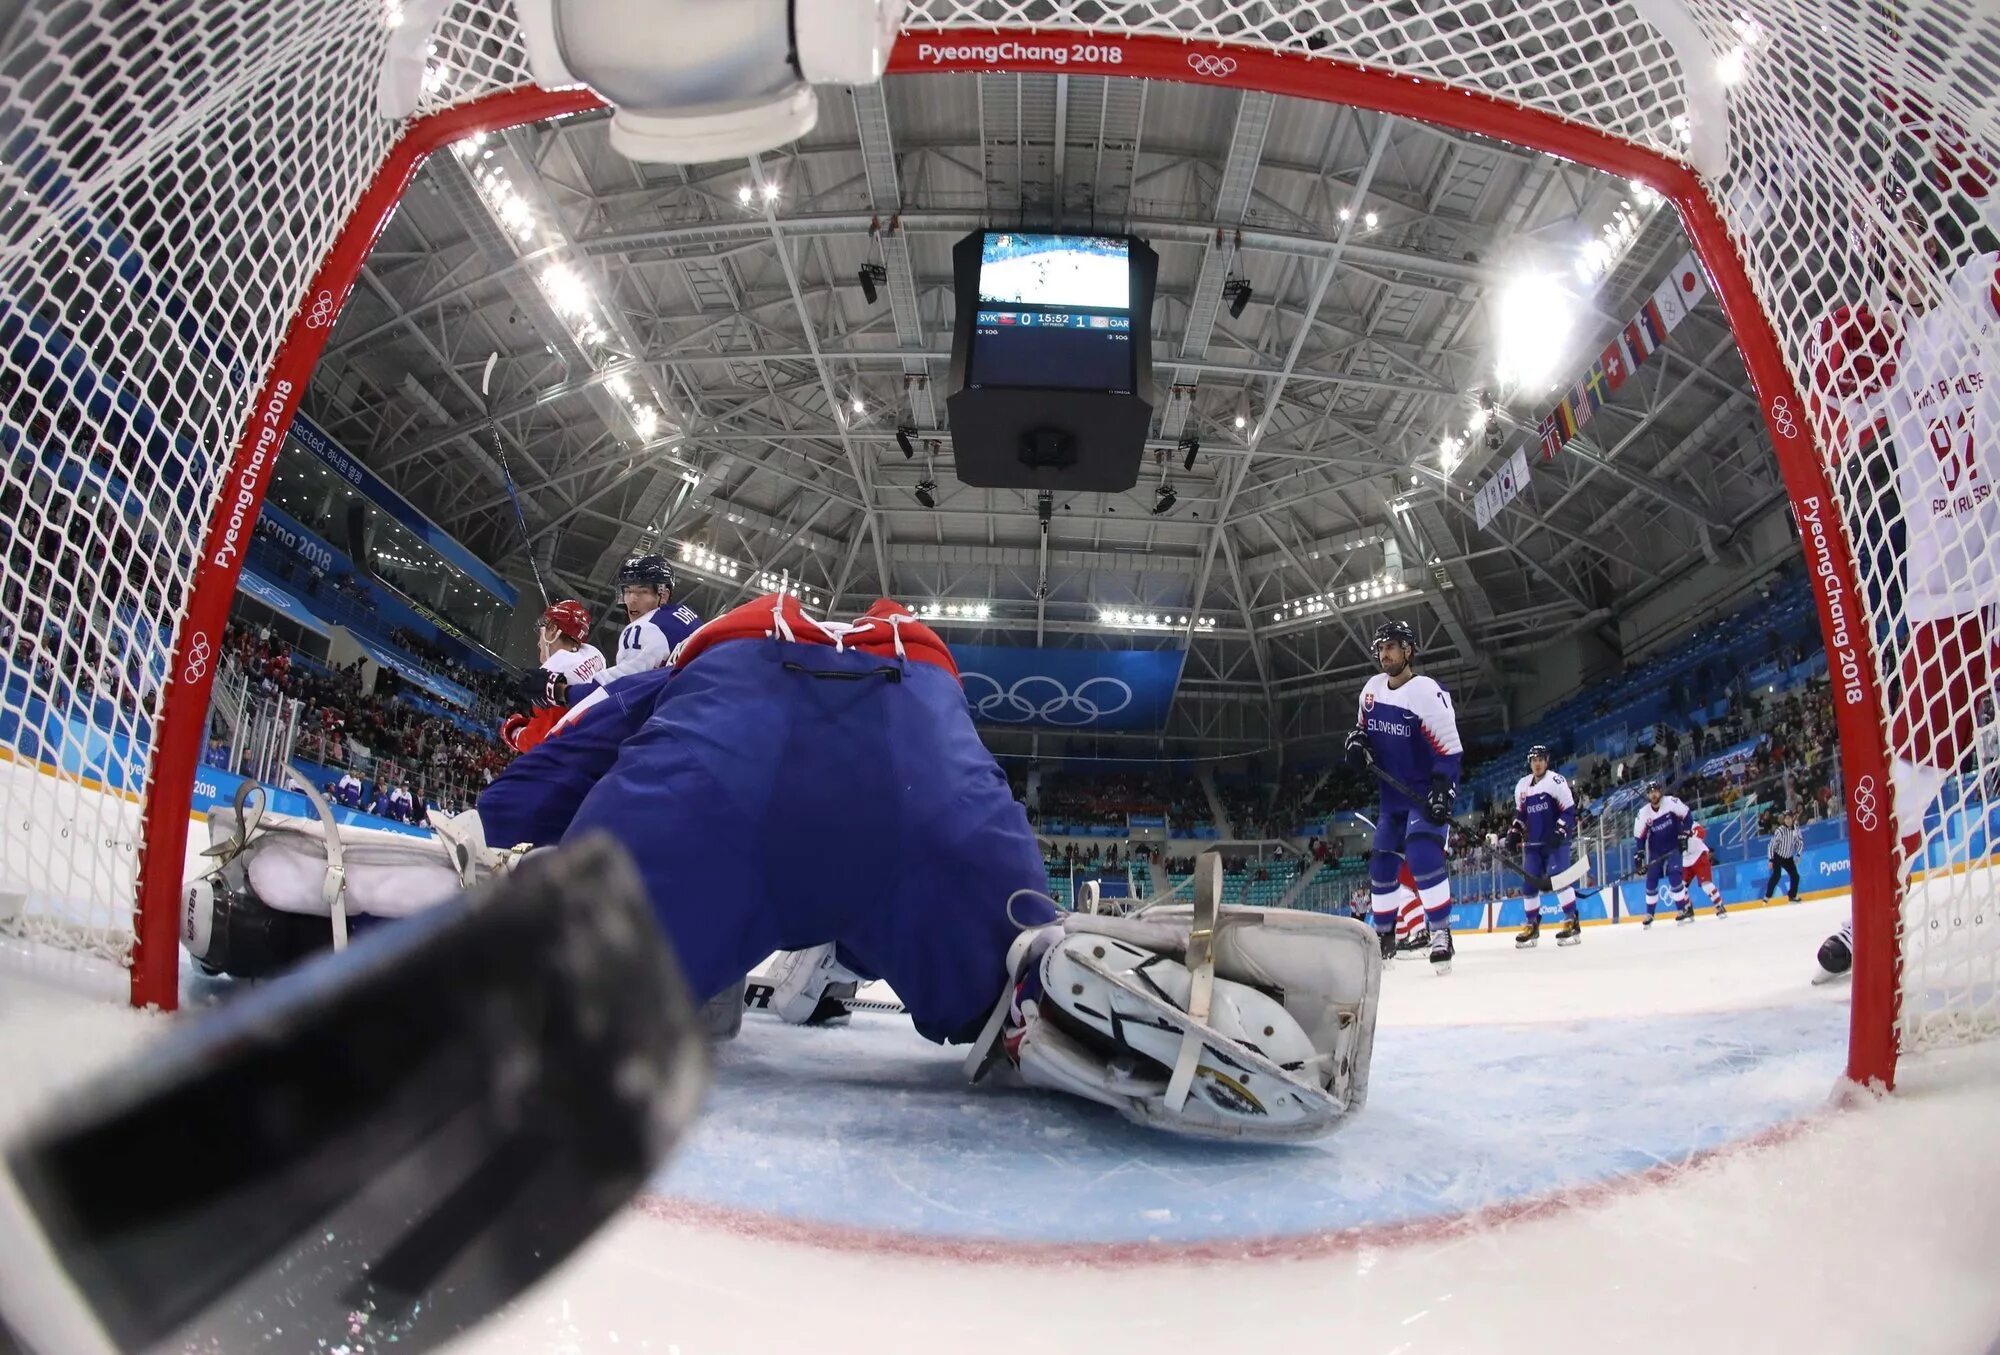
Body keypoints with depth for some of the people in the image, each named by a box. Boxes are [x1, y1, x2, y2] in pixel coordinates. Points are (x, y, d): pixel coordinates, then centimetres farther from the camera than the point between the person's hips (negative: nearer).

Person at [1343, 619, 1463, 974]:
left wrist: (1442, 791, -30)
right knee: (1382, 863, 9)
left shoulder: (1426, 691, -19)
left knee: (1422, 853, -25)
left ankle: (1441, 933, -18)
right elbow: (1363, 727, 21)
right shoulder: (1372, 688, 4)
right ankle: (1383, 936, 23)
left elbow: (1449, 749, -21)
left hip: (1426, 793, -7)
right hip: (1394, 795, 8)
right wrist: (1357, 741, -1)